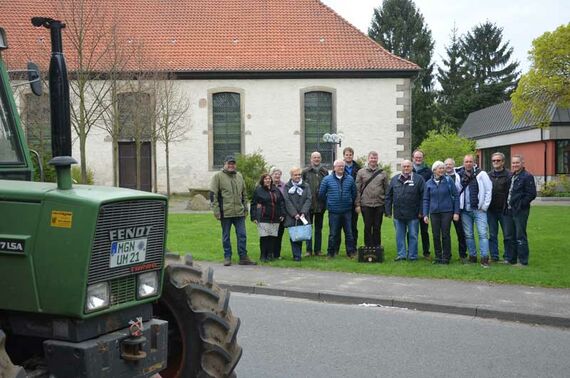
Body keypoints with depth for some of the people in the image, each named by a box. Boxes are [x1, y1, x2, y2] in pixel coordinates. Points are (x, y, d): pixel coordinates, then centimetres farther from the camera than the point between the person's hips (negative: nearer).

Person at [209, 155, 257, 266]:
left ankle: (243, 257, 10)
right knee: (226, 236, 6)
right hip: (225, 212, -4)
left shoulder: (239, 176, 14)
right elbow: (213, 195, -5)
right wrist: (216, 210, -10)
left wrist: (245, 208, 17)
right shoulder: (218, 176, -2)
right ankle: (227, 257, 16)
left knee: (242, 235, 3)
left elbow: (244, 194, 22)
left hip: (239, 212, 4)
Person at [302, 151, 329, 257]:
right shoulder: (305, 172, 1)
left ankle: (318, 249, 17)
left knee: (319, 228, 10)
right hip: (308, 204, -2)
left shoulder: (325, 172, 6)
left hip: (320, 204, 2)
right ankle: (309, 250, 9)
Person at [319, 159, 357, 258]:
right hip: (334, 212, -1)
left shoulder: (350, 179, 5)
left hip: (347, 211, 2)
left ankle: (351, 252, 14)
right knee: (333, 233, 4)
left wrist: (350, 202, 12)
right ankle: (331, 253, 14)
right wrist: (329, 202, 10)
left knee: (349, 232, 5)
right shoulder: (327, 179, 0)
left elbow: (354, 193, 13)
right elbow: (321, 194, 6)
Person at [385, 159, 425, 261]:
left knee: (413, 235, 5)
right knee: (399, 236, 9)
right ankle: (401, 254, 18)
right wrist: (388, 211, 5)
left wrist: (421, 211, -8)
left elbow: (423, 197, -3)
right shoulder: (395, 179, 9)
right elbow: (388, 196, 10)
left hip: (413, 214, -3)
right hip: (398, 214, 3)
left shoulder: (418, 179, 0)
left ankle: (412, 255, 14)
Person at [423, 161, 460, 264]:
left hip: (446, 211, -2)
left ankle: (446, 257, 12)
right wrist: (425, 214, 1)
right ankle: (438, 257, 17)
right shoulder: (429, 183, 4)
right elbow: (426, 200, 8)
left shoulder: (448, 180, -2)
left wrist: (456, 212, -5)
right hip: (434, 212, 2)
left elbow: (456, 196, 0)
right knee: (436, 235, 5)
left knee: (445, 234, 1)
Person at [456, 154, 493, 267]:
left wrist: (485, 206, -5)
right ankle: (472, 256, 20)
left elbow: (488, 190, -2)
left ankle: (484, 258, -7)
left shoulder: (481, 174, -1)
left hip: (479, 209, -3)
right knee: (468, 234, 10)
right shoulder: (459, 175, 6)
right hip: (465, 210, 3)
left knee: (483, 233, -8)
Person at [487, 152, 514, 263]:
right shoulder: (488, 175, 9)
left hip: (504, 211, -4)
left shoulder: (508, 175, -5)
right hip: (491, 210, 4)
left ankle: (507, 257, 12)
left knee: (508, 235, 3)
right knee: (492, 235, 9)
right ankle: (494, 256, 18)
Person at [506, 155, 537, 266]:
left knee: (520, 236, -4)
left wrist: (521, 205, -15)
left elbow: (532, 194, -15)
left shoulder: (527, 176, -10)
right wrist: (508, 204, 11)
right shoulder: (512, 176, 16)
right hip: (511, 210, 8)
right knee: (512, 236, 14)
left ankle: (523, 261, 3)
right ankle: (512, 259, 22)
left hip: (521, 211, -8)